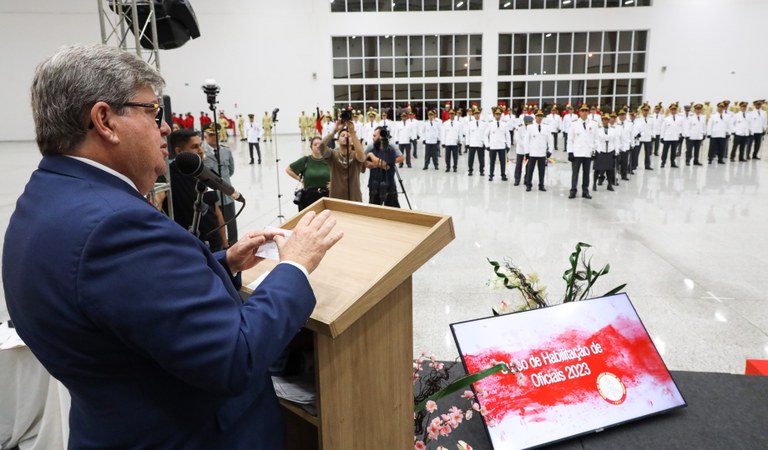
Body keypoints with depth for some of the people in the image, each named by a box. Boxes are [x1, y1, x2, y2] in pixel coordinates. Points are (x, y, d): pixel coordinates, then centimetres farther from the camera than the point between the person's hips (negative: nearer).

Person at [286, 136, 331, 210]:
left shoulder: (328, 160, 0)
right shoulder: (305, 160, -1)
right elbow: (288, 169, 6)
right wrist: (299, 179, 2)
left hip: (324, 196, 1)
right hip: (308, 196, -1)